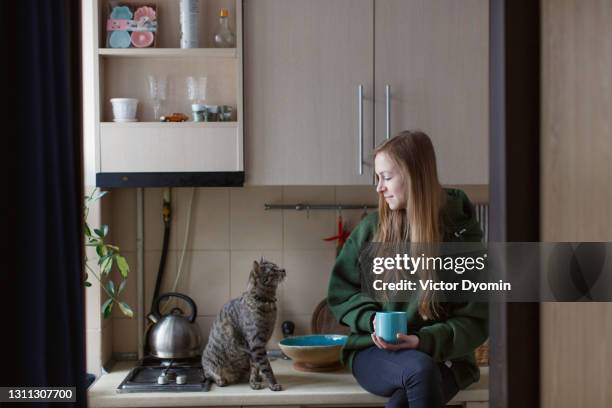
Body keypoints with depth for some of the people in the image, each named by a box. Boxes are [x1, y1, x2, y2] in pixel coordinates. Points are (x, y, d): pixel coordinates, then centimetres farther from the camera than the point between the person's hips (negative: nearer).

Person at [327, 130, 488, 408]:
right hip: (373, 352, 1)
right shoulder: (372, 228, 4)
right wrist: (373, 320, -9)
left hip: (440, 357, -1)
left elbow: (474, 319, -2)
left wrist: (424, 340, -20)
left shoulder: (462, 233, -2)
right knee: (419, 369, -35)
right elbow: (340, 292, 12)